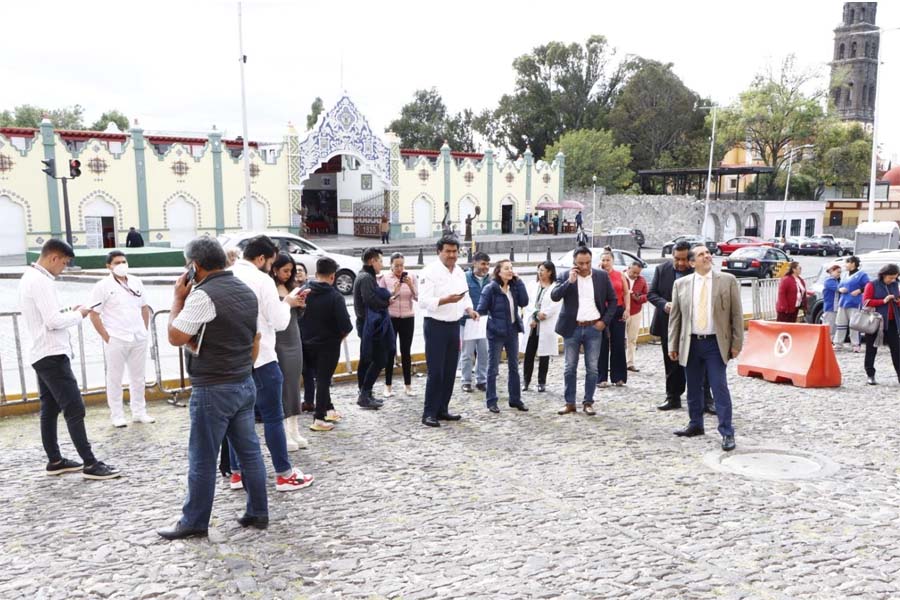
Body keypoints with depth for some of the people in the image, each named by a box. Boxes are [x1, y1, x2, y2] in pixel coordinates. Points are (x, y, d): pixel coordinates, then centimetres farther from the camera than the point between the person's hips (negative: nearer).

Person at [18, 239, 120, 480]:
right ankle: (90, 464, -8)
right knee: (75, 409, -9)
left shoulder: (30, 277, 14)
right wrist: (78, 314, -8)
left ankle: (55, 461, 22)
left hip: (41, 354, 11)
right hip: (52, 355, -11)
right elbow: (53, 321, -23)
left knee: (50, 409, 14)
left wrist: (67, 311, 9)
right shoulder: (41, 281, -18)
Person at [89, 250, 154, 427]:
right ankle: (117, 416, 14)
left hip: (139, 339, 5)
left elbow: (144, 308, 16)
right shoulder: (102, 286, -7)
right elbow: (94, 314, -8)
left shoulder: (136, 282, 9)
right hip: (116, 340, -5)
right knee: (115, 379, 5)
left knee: (138, 377, 12)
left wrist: (144, 331, 9)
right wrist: (106, 337, -10)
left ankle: (139, 412, 22)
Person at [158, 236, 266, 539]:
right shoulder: (247, 291, 10)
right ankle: (258, 513, 19)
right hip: (245, 383, 8)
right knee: (249, 450, 12)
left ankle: (194, 522, 15)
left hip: (213, 389, -8)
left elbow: (176, 338, -13)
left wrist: (178, 298, -5)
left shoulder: (203, 295, -17)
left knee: (203, 459, 4)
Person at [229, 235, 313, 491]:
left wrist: (283, 303, 16)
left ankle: (237, 472, 20)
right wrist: (287, 303, 5)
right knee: (273, 417, 1)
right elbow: (280, 322, -12)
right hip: (260, 359, -7)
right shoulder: (262, 280, -14)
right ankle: (285, 475, 7)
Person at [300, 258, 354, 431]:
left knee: (318, 377, 21)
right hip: (328, 344, -5)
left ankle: (329, 409, 32)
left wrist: (307, 333, 8)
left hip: (307, 343, 5)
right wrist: (340, 336, -1)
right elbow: (346, 326, -21)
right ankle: (319, 418, 7)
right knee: (324, 379, 5)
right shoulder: (335, 297, -18)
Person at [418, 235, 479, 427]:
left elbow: (465, 296, 19)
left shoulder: (459, 272, 11)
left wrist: (469, 310, 0)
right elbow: (424, 301, -20)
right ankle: (429, 414, 3)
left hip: (454, 325, 7)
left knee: (450, 371, 11)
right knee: (435, 372, -6)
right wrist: (446, 300, -30)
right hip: (436, 325, -7)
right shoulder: (430, 272, -12)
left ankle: (442, 409, 22)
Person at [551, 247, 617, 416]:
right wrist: (569, 281, -20)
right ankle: (570, 403, 15)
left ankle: (588, 402, 16)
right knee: (570, 368, 6)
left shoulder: (602, 276, 1)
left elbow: (612, 300, 7)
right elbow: (554, 296, -12)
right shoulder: (566, 276, -1)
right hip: (572, 329, 0)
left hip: (594, 328, 0)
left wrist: (605, 321, -3)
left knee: (592, 368, 4)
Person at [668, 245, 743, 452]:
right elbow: (675, 317, 7)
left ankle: (727, 433, 3)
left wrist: (736, 343, -4)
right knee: (693, 388, 13)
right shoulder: (681, 284, 5)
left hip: (716, 343, -3)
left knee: (719, 388, -4)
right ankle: (695, 425, 29)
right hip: (690, 343, 3)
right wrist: (673, 345, 4)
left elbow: (736, 314, 0)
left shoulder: (728, 280, 0)